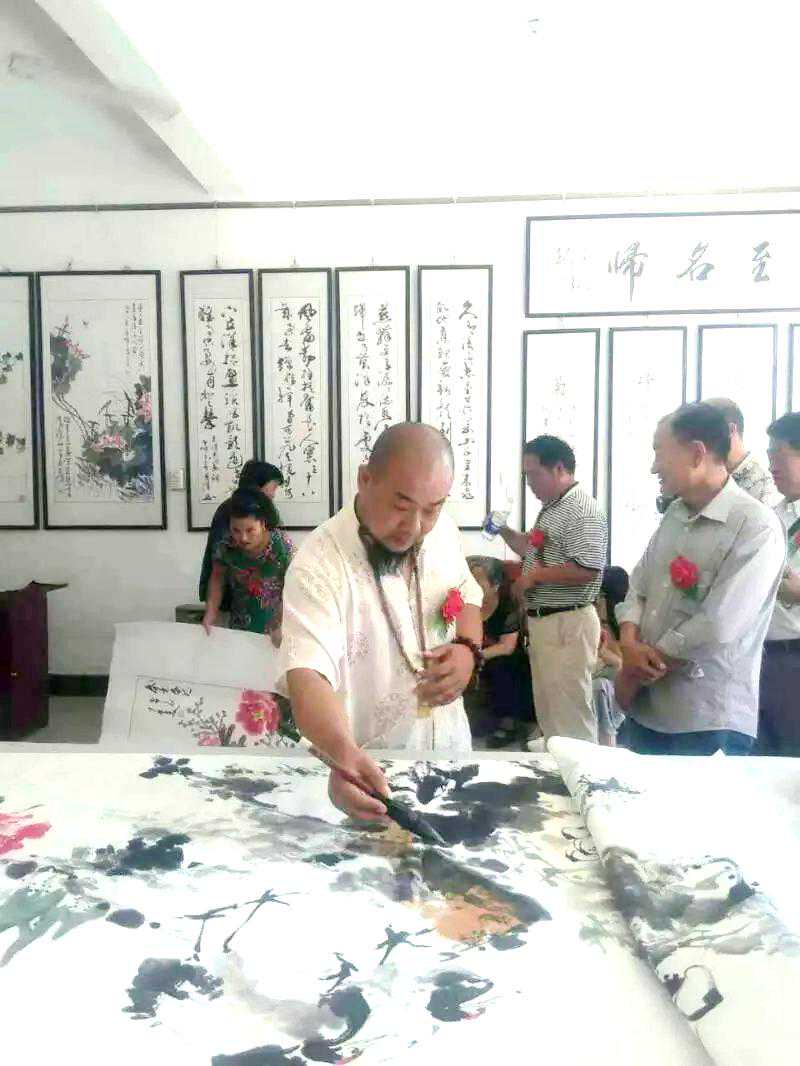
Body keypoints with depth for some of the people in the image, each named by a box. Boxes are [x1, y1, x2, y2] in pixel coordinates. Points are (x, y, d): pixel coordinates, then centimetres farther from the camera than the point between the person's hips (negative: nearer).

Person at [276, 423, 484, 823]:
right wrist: (343, 752, -56)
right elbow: (307, 672, -38)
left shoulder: (442, 530, -7)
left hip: (449, 746, 6)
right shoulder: (319, 563, -27)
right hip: (369, 769, -6)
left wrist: (469, 648, -10)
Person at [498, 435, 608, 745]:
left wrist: (534, 576, -18)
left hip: (567, 624, -10)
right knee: (547, 707, 20)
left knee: (570, 713, -2)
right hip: (541, 621, 10)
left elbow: (586, 570, -27)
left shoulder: (581, 511, -18)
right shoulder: (550, 508, 15)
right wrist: (505, 532, 12)